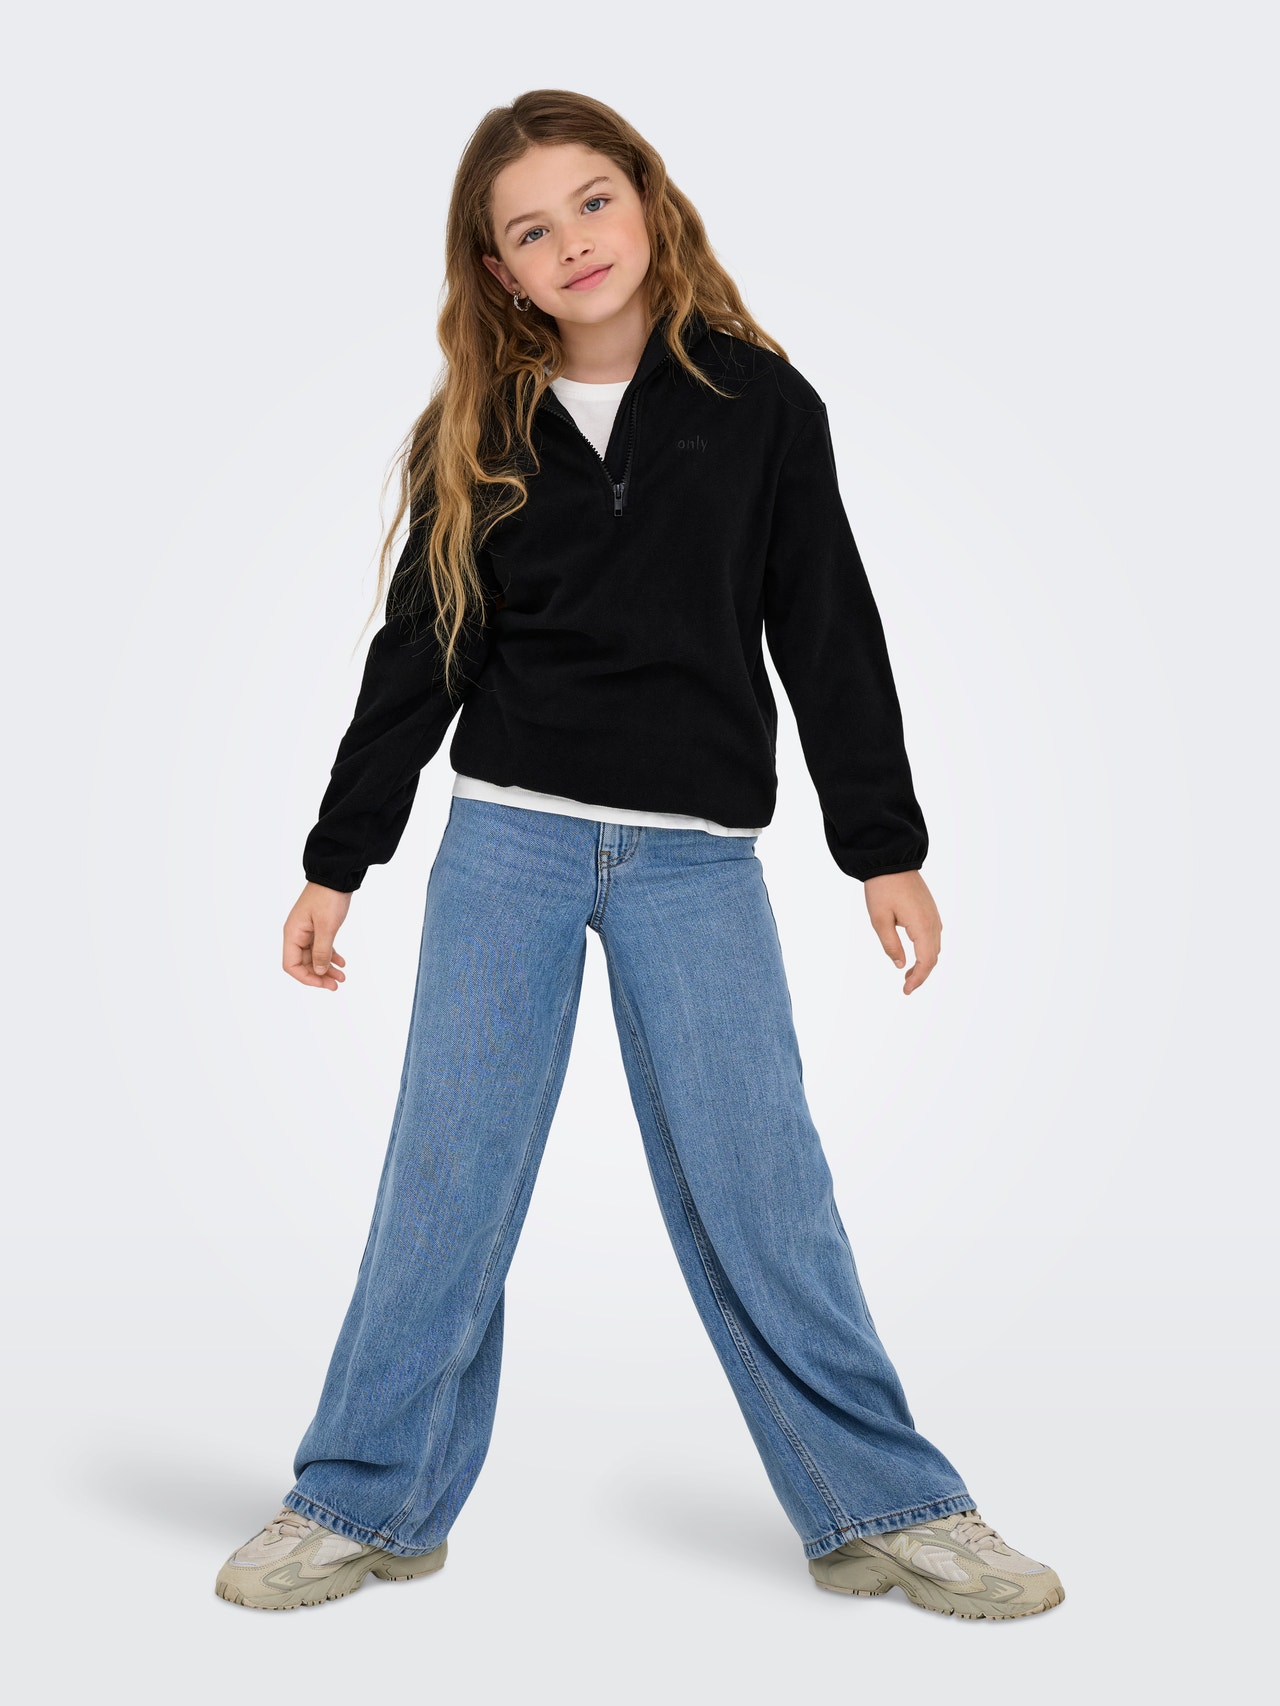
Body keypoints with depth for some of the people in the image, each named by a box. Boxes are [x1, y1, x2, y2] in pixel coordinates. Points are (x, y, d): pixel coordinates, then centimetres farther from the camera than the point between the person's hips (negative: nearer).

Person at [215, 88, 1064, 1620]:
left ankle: (886, 1512, 14)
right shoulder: (477, 436, 5)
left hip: (696, 857, -1)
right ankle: (366, 1506, 17)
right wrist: (335, 863, 8)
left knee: (760, 1190, 0)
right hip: (507, 836, 1)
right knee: (447, 1177, 3)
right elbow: (416, 656, 8)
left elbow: (826, 631, 3)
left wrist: (885, 846, 1)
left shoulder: (758, 402, 2)